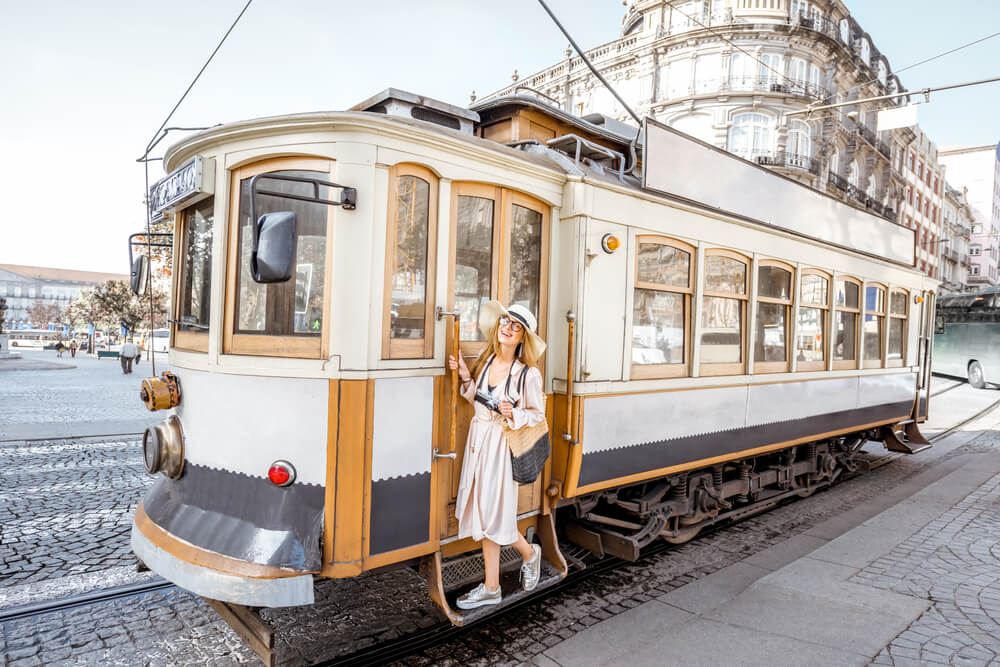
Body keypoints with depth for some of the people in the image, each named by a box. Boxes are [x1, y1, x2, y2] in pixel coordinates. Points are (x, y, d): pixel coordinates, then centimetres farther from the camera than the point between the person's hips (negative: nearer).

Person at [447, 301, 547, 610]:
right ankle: (491, 587, 24)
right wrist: (465, 375, 1)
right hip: (478, 440, 6)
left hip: (502, 445, -6)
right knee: (482, 513, 11)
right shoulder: (485, 359, 5)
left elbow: (537, 414, -4)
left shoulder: (529, 374, -12)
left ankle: (529, 553, 32)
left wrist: (513, 414, -21)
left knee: (493, 514, 0)